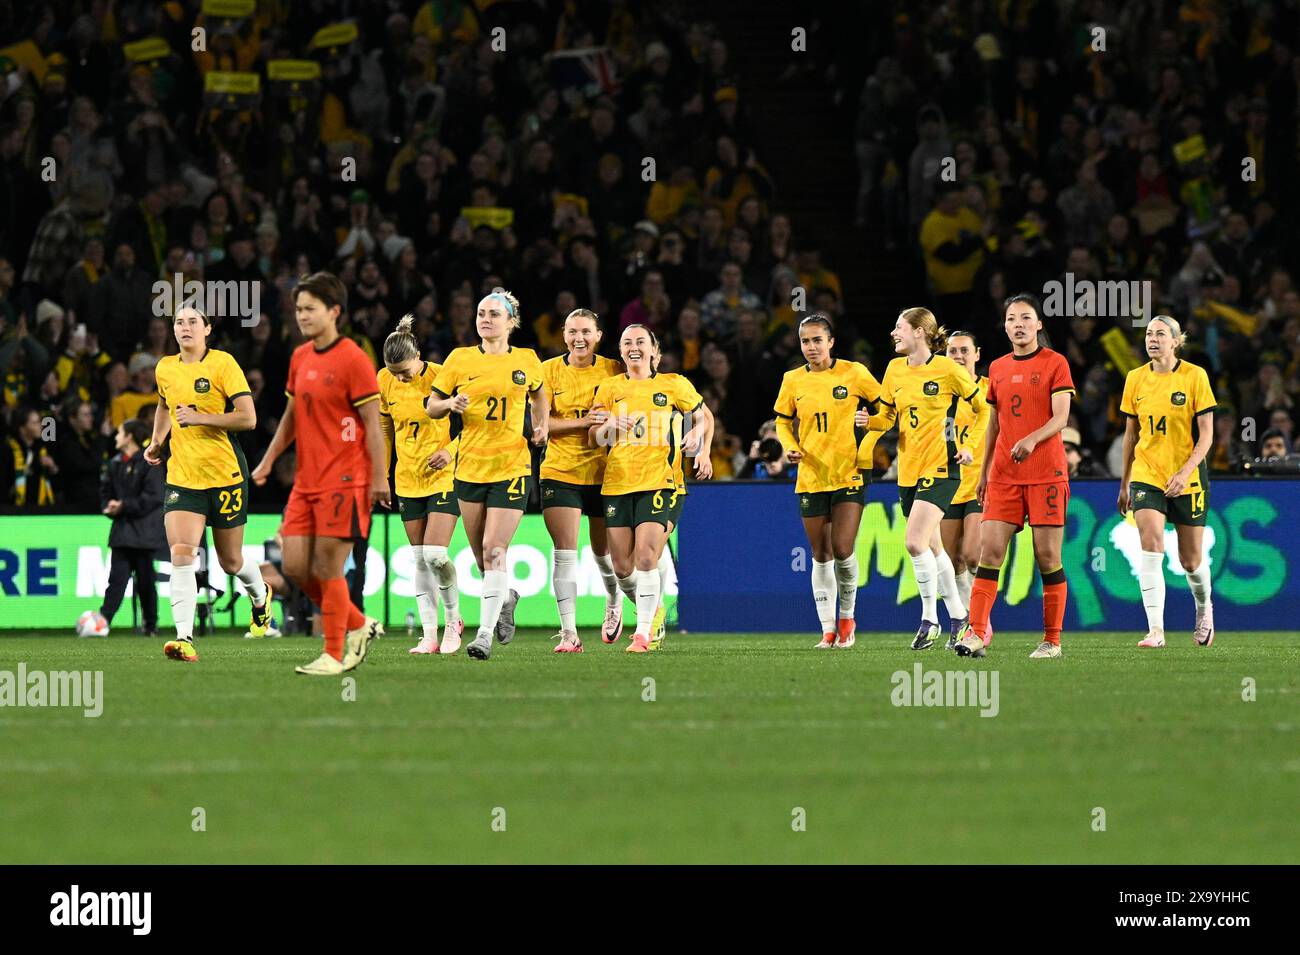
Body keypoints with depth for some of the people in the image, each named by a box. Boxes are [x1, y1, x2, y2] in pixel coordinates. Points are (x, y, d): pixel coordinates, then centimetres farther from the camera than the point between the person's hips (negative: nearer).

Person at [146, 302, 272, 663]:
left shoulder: (222, 364, -9)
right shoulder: (165, 369, 7)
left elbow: (248, 418, -14)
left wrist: (199, 417, -19)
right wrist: (157, 442, 18)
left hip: (225, 474, -3)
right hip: (181, 477, 3)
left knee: (231, 561, 11)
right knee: (181, 554, -17)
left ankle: (260, 596, 45)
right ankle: (185, 639, -22)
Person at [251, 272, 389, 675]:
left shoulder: (353, 360, -10)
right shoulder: (300, 358, 12)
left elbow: (373, 423, -11)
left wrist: (379, 478, -14)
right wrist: (269, 460, 19)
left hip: (343, 482, -8)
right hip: (306, 481, 8)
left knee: (328, 568, -6)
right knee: (295, 566, 3)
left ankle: (333, 656, 4)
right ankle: (358, 625, 21)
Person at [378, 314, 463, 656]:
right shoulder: (385, 381, -2)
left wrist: (451, 450, -19)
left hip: (444, 476, -5)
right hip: (408, 481, 5)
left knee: (434, 554, -15)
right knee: (420, 560, 5)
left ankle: (453, 619, 8)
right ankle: (430, 634, 9)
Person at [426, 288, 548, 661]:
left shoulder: (527, 361, 3)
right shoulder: (461, 359, 2)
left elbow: (538, 395, 23)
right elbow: (430, 406, 7)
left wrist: (542, 426, 6)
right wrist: (450, 404, -15)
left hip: (512, 466, -2)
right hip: (470, 467, 2)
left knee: (494, 550, -14)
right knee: (481, 555, 9)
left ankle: (485, 633, -15)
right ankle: (506, 596, 41)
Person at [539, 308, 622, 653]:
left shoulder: (613, 371, 0)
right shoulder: (549, 371, -2)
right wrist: (583, 421, -20)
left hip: (603, 472, 1)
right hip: (560, 471, -1)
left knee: (603, 551, 11)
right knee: (564, 551, -10)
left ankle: (614, 602, 43)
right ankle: (569, 632, -10)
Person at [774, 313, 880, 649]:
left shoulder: (853, 373, -4)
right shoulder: (793, 381, 3)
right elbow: (783, 422, 15)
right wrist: (790, 447, -4)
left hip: (849, 474, -3)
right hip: (811, 478, 3)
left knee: (843, 550, -12)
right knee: (821, 555, 6)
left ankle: (847, 617, 10)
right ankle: (828, 629, 14)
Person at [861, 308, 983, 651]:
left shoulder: (947, 369, -8)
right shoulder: (895, 370, 8)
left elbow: (983, 408, 1)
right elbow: (887, 417, 17)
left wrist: (970, 447, -5)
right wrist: (870, 421, -5)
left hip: (941, 468, -7)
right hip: (909, 470, 7)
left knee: (915, 543, -19)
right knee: (932, 547, 13)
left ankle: (930, 619, -8)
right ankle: (958, 616, 26)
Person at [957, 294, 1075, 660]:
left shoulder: (1055, 363, -1)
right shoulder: (998, 368, 14)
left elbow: (1061, 417, -10)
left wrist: (1032, 438, -28)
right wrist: (983, 472, 19)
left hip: (1046, 474, -4)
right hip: (1004, 476, 4)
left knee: (1048, 556, -2)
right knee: (990, 549, -8)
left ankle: (1052, 640, 7)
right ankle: (977, 634, -13)